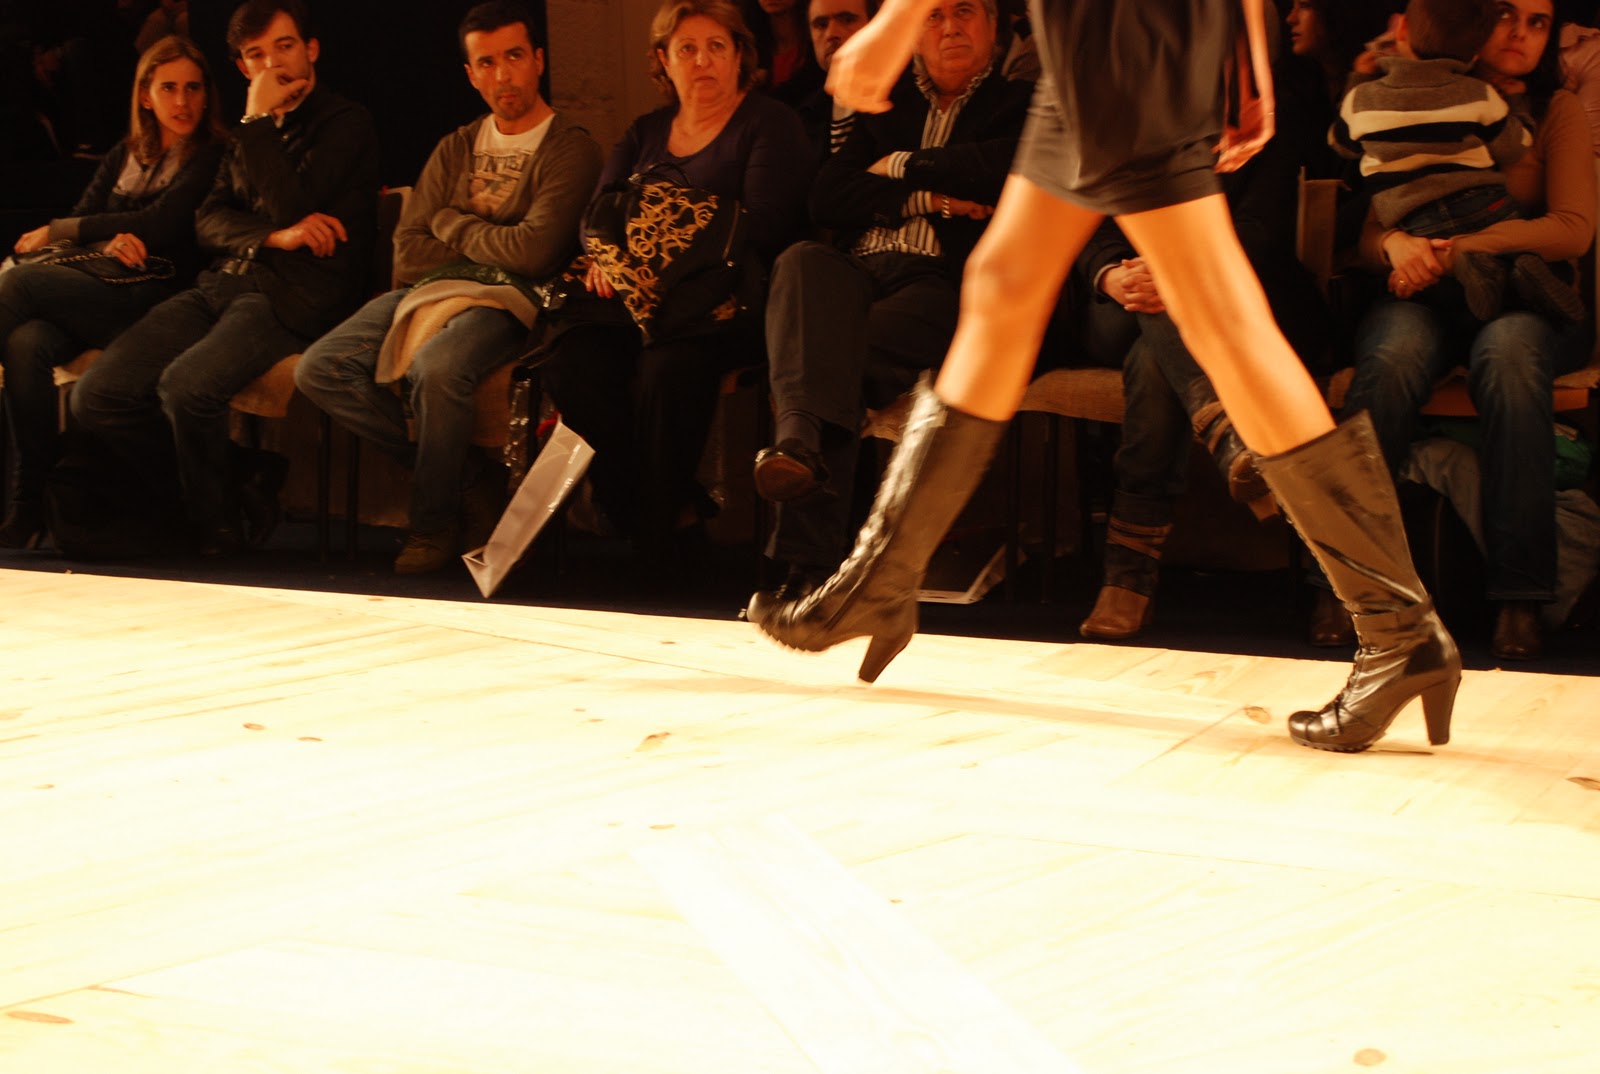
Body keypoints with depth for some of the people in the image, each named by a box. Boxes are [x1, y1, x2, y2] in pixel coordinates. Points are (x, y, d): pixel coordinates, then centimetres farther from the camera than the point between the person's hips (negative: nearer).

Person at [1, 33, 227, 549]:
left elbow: (160, 225, -9)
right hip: (98, 299, 6)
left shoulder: (213, 158, 2)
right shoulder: (125, 156, 23)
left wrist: (57, 233, -2)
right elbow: (78, 221, 15)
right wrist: (109, 242, -11)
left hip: (155, 300, -5)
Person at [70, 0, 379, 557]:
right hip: (221, 283, 7)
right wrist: (273, 236, -6)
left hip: (292, 297, -7)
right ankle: (179, 500, 7)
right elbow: (209, 222, 14)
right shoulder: (255, 130, 25)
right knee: (97, 395, -13)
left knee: (185, 385, -33)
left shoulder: (346, 124, 3)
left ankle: (214, 521, -9)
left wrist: (259, 123, -5)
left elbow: (293, 210, -11)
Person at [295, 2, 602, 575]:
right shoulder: (455, 150, 19)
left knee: (436, 368, -37)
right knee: (320, 369, -14)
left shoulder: (571, 150, 0)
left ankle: (435, 522, -14)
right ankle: (469, 474, -9)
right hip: (433, 291, 6)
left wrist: (453, 225, 1)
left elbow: (536, 252, -14)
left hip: (506, 302, -6)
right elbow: (408, 253, 10)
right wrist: (490, 250, -4)